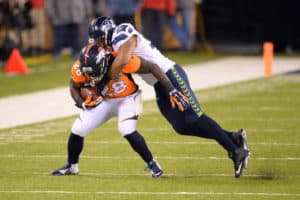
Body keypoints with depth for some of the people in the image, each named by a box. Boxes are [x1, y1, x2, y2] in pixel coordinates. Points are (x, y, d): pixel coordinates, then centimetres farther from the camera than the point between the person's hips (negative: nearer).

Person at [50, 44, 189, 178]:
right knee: (77, 130, -2)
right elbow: (74, 87, -2)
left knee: (127, 130, -28)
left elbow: (152, 68, -27)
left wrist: (172, 91, -28)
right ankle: (71, 166, 25)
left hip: (127, 98, -4)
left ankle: (152, 164, -9)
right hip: (104, 101, 4)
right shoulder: (80, 69, -25)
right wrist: (82, 103, -22)